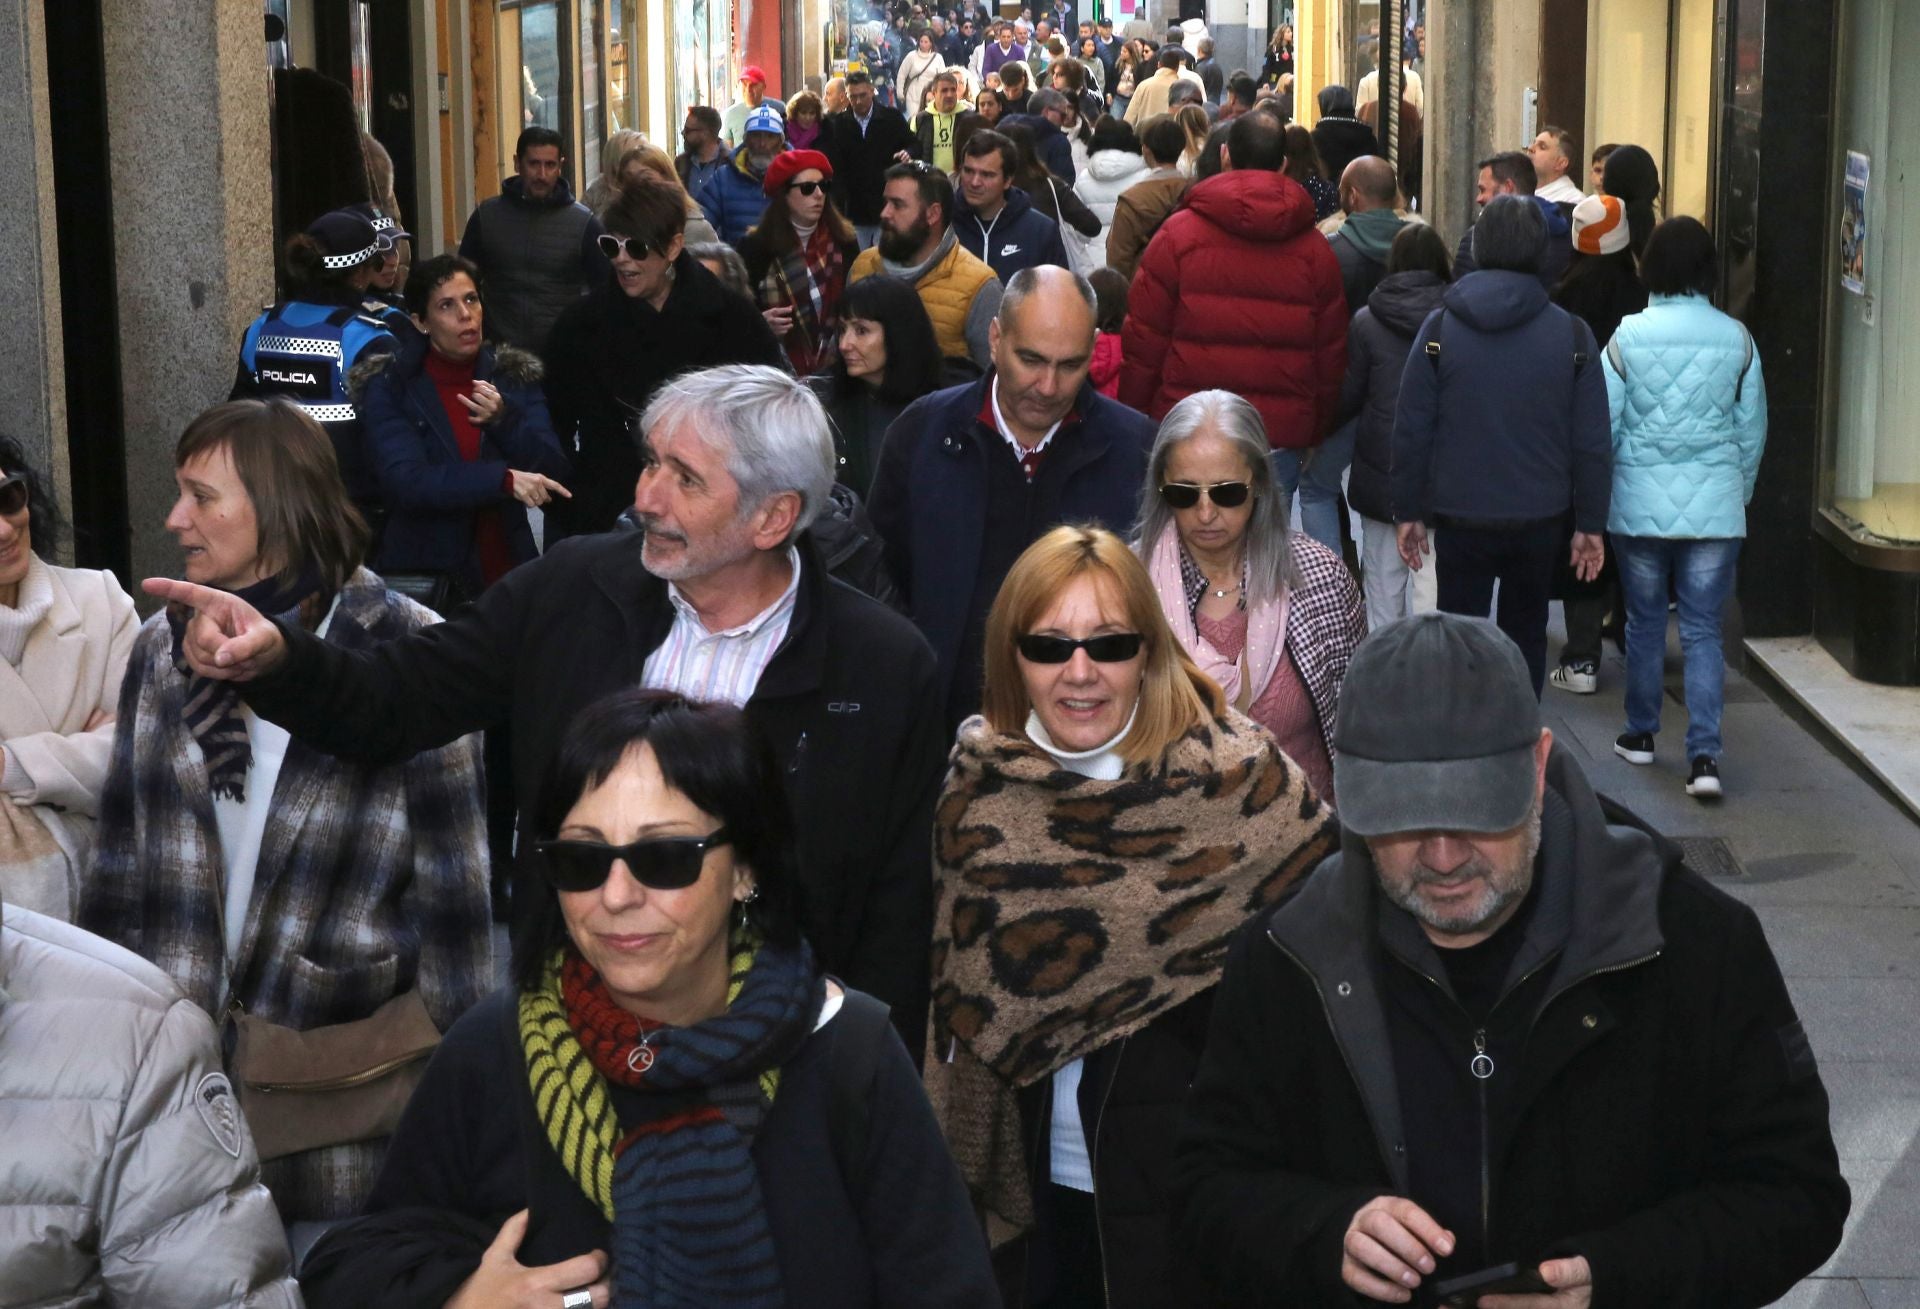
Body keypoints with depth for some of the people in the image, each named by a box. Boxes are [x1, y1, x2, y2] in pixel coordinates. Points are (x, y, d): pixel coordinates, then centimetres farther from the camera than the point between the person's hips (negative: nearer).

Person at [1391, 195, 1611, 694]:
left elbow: (1411, 429, -5)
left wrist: (1409, 512, 4)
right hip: (1539, 520, 1)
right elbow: (1592, 441, -1)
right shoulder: (1573, 334, -3)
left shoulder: (1440, 327, -5)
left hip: (1461, 521, -1)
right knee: (1525, 637, 15)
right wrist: (1590, 525, 7)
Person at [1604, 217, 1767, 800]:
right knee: (1704, 630, 3)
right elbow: (1753, 429, 6)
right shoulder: (1737, 338, -2)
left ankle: (1641, 734, 27)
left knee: (1645, 622, 14)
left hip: (1641, 504, -1)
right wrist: (1741, 491, 21)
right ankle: (1704, 755, -6)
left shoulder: (1628, 337, -8)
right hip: (1715, 506, 1)